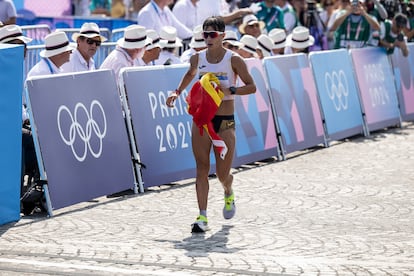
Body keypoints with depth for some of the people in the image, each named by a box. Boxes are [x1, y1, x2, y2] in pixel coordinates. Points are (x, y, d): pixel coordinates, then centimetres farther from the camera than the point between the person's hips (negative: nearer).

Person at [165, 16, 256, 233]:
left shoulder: (234, 60, -7)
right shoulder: (198, 58, 5)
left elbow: (251, 86, -8)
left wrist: (229, 90, -22)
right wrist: (178, 92, 14)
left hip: (225, 121, -3)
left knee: (222, 174, 3)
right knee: (202, 168, -7)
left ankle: (228, 193, 40)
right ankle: (202, 216, -9)